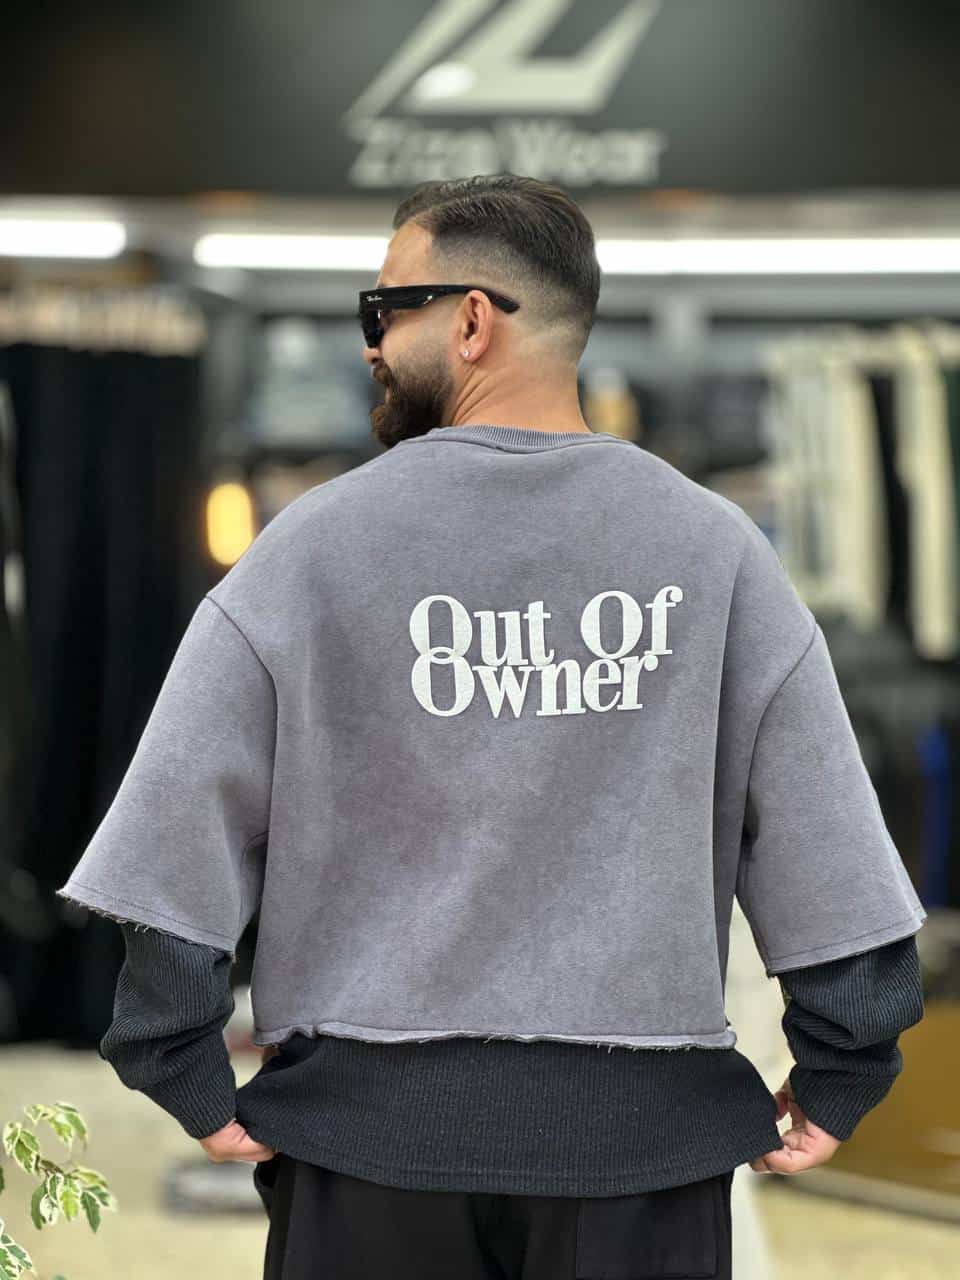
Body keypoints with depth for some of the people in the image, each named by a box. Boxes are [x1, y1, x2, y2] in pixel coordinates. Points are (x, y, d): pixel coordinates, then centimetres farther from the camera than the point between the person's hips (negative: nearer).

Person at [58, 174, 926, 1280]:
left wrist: (192, 1080, 2)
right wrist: (838, 1079, 8)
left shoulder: (315, 544, -3)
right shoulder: (715, 548, 2)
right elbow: (829, 854, 1)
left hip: (375, 1109, -1)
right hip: (641, 1122, 1)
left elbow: (180, 822, -4)